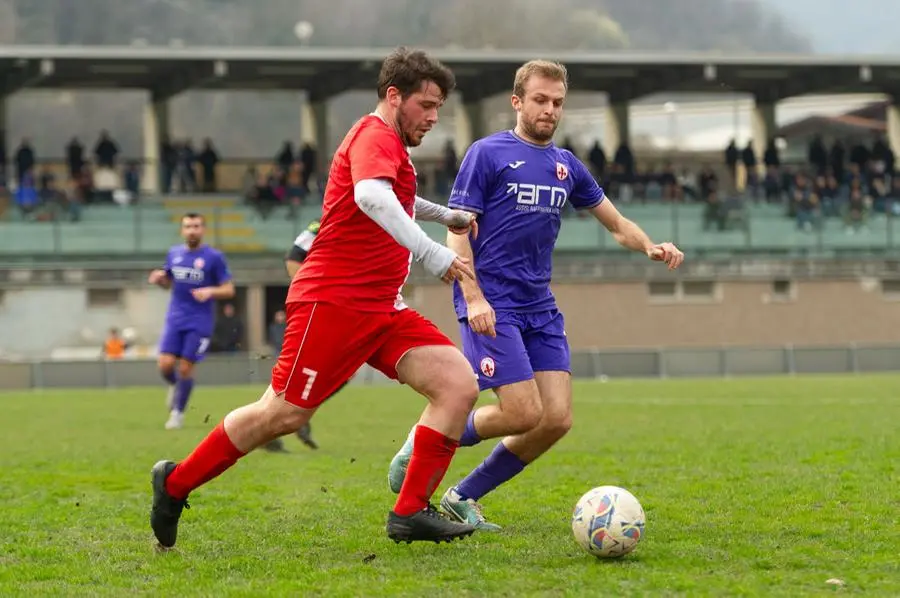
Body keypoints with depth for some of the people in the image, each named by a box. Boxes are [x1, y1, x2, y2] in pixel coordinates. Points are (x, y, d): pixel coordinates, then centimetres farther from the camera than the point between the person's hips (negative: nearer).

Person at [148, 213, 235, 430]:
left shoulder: (214, 257, -5)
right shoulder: (174, 254, 8)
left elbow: (229, 290, -4)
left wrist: (210, 291, -23)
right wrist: (159, 278, -2)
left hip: (200, 323, -3)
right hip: (175, 319, 3)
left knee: (185, 368, -3)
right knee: (165, 364, -9)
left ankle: (178, 413, 15)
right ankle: (174, 386, 26)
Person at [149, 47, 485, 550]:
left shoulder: (391, 146, 20)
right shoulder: (375, 136, -11)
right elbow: (370, 196, -36)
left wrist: (444, 214, 47)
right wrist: (430, 253, -42)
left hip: (381, 309, 10)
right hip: (335, 300, -10)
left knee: (460, 384, -7)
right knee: (285, 414, -7)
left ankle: (411, 512, -6)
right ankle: (175, 484, 12)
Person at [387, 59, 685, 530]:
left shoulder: (567, 167, 14)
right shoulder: (488, 154, -3)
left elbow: (617, 224, 21)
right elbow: (458, 231, -7)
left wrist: (650, 248, -1)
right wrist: (473, 298, -20)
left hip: (540, 307, 6)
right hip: (491, 305, -6)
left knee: (557, 419, -5)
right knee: (524, 413, -17)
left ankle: (464, 498, 10)